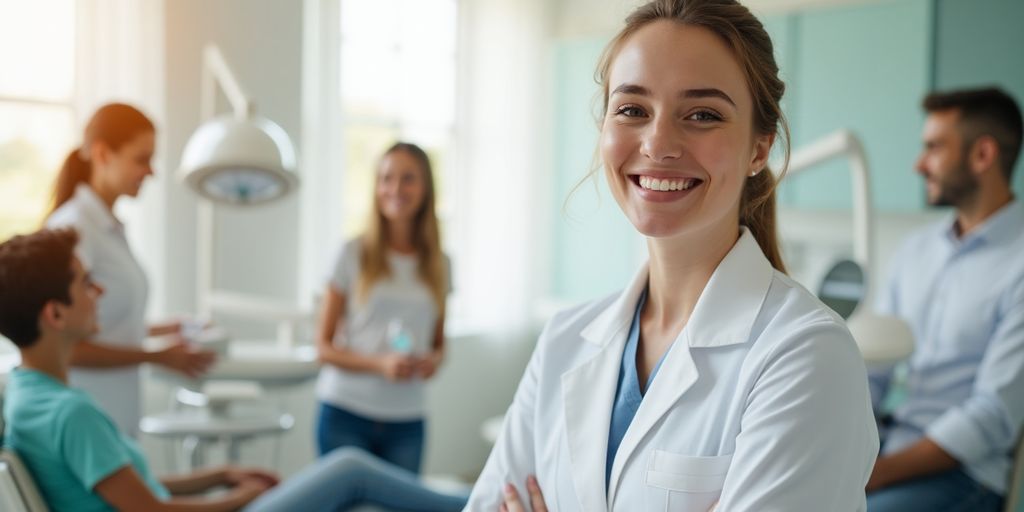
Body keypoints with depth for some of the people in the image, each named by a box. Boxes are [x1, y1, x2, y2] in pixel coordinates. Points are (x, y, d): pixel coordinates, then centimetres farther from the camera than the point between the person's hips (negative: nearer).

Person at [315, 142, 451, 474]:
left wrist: (434, 359, -5)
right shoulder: (355, 254, 0)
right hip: (346, 412, -2)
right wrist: (380, 363, -15)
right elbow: (324, 346, 0)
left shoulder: (437, 264, 9)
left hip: (406, 421, 3)